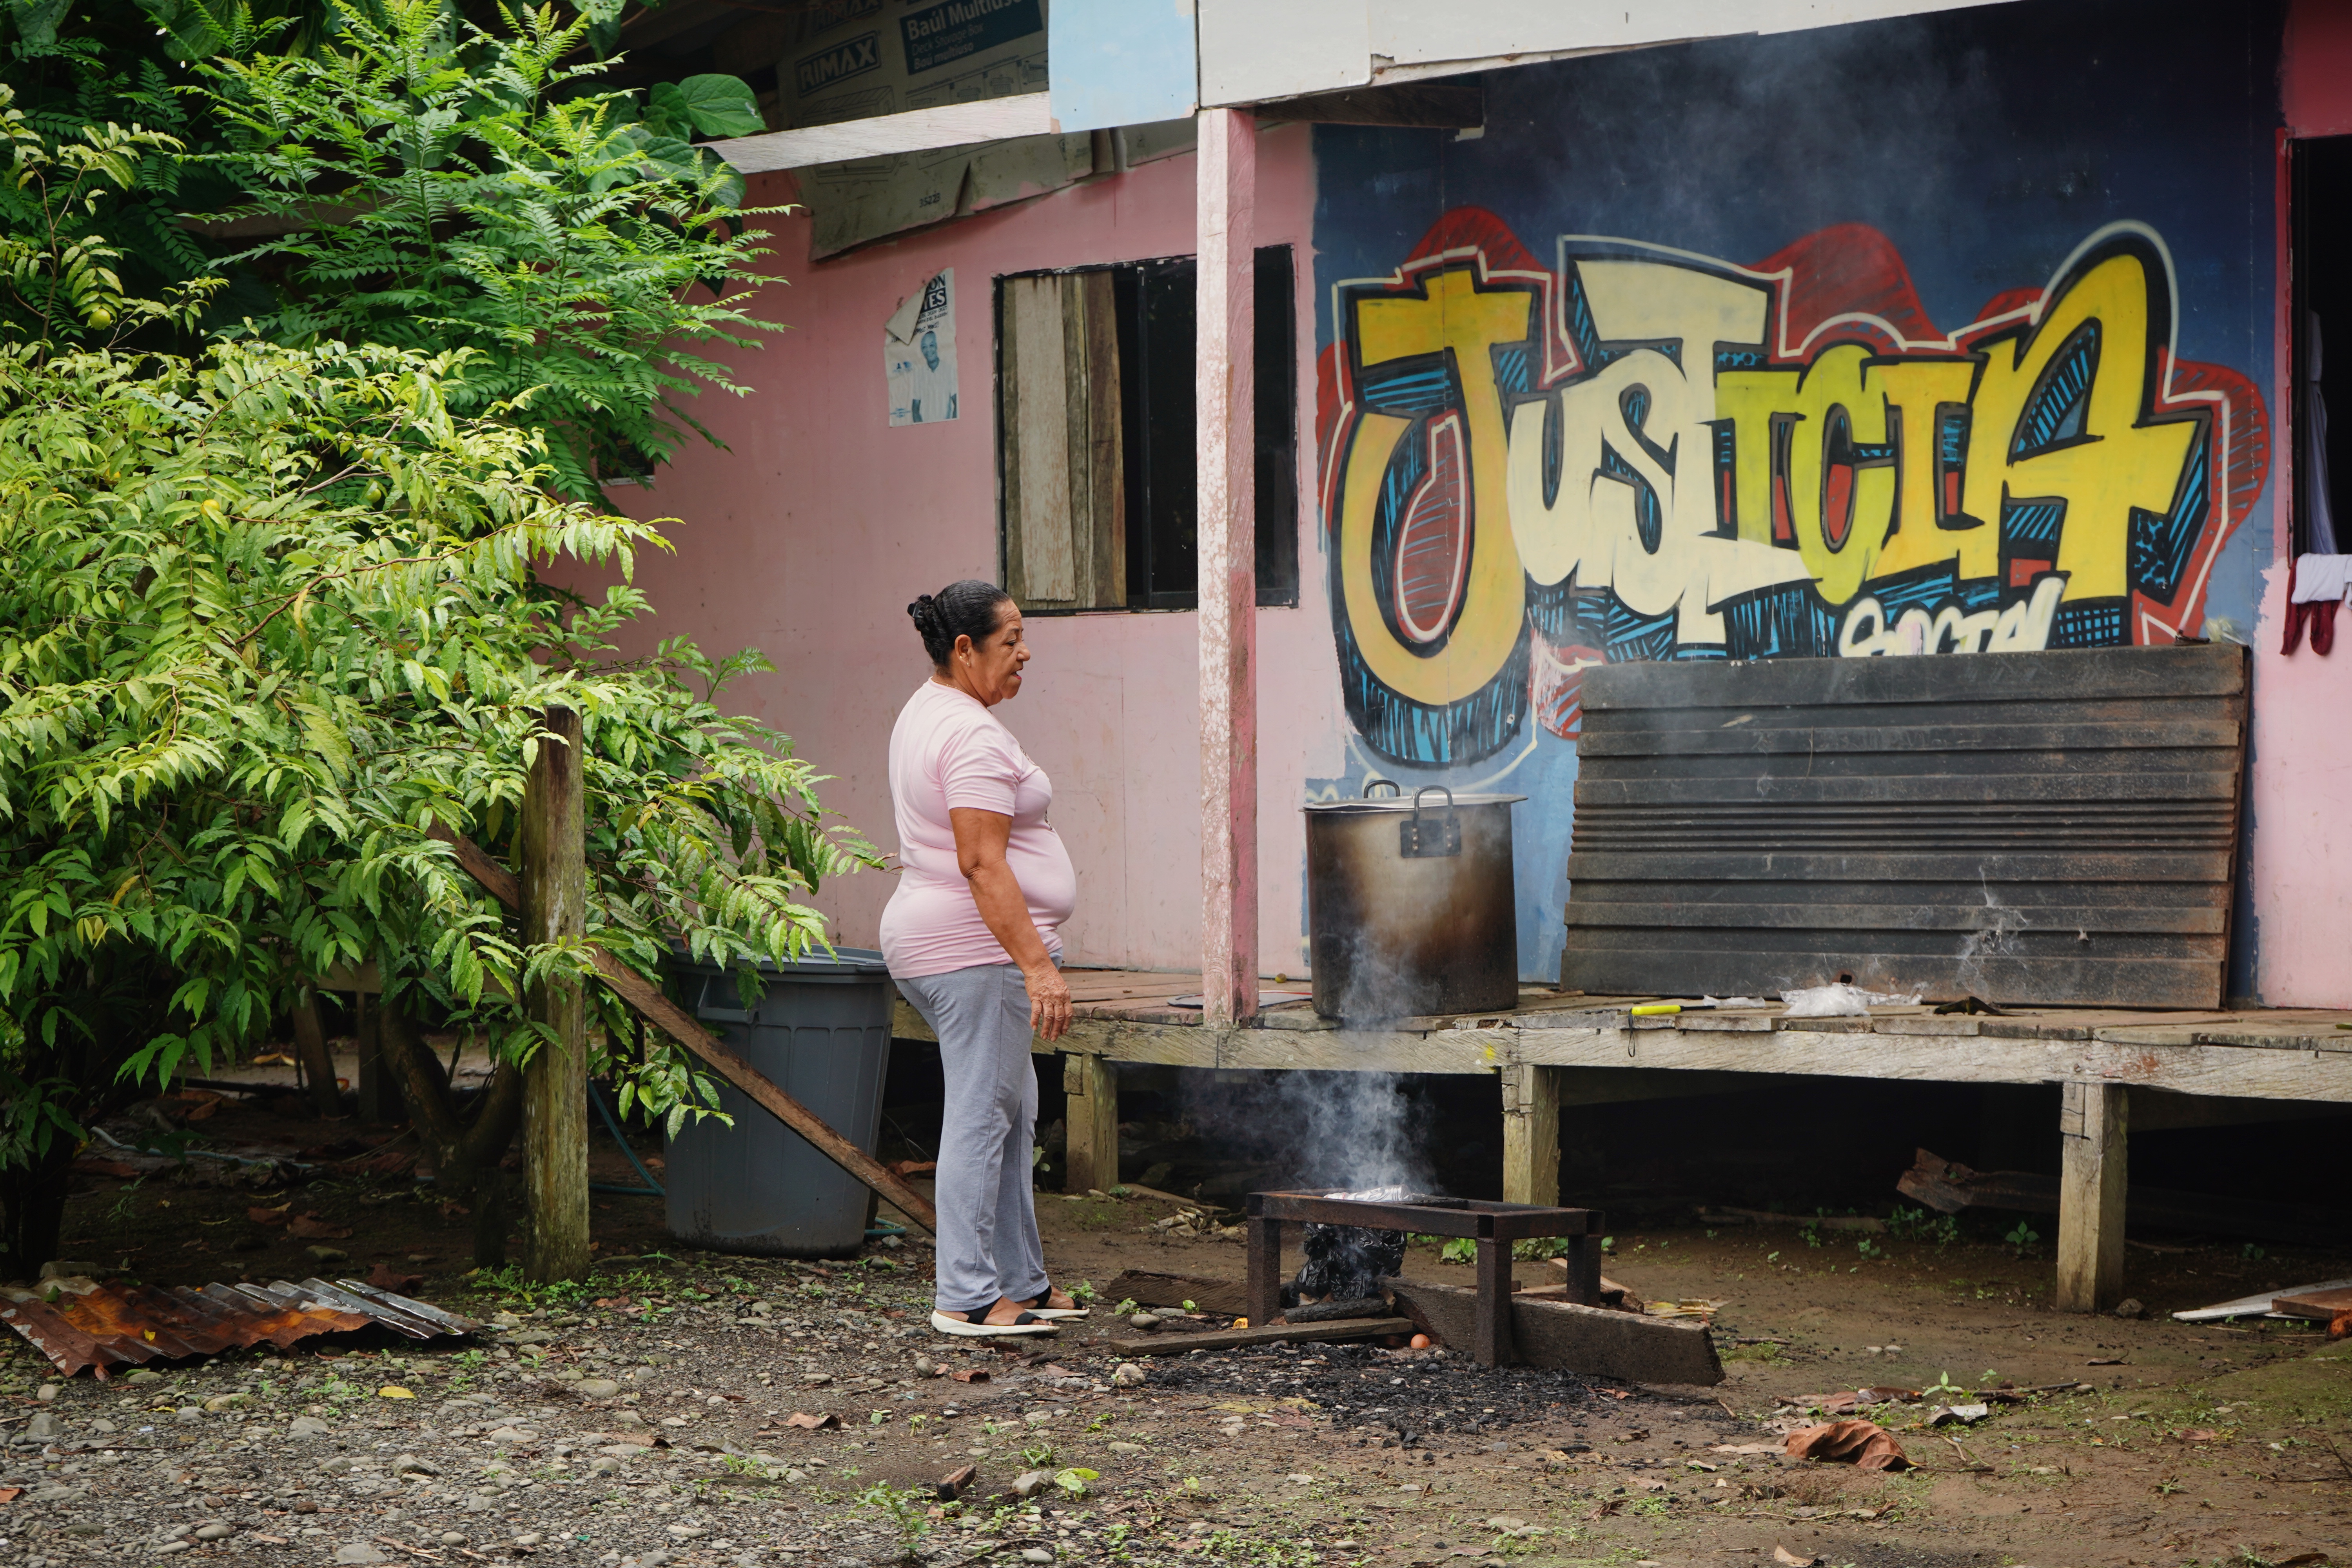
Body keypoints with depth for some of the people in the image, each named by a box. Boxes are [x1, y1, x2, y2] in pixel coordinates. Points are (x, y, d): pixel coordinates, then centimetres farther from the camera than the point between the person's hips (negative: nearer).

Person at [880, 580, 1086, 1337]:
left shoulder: (924, 712, 17)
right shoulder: (974, 737, -17)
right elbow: (981, 865, -24)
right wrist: (1038, 964, -27)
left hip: (934, 943, 11)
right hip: (976, 948, -11)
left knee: (1012, 1115, 15)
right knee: (981, 1118, -8)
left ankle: (1021, 1282, 19)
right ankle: (966, 1297, -7)